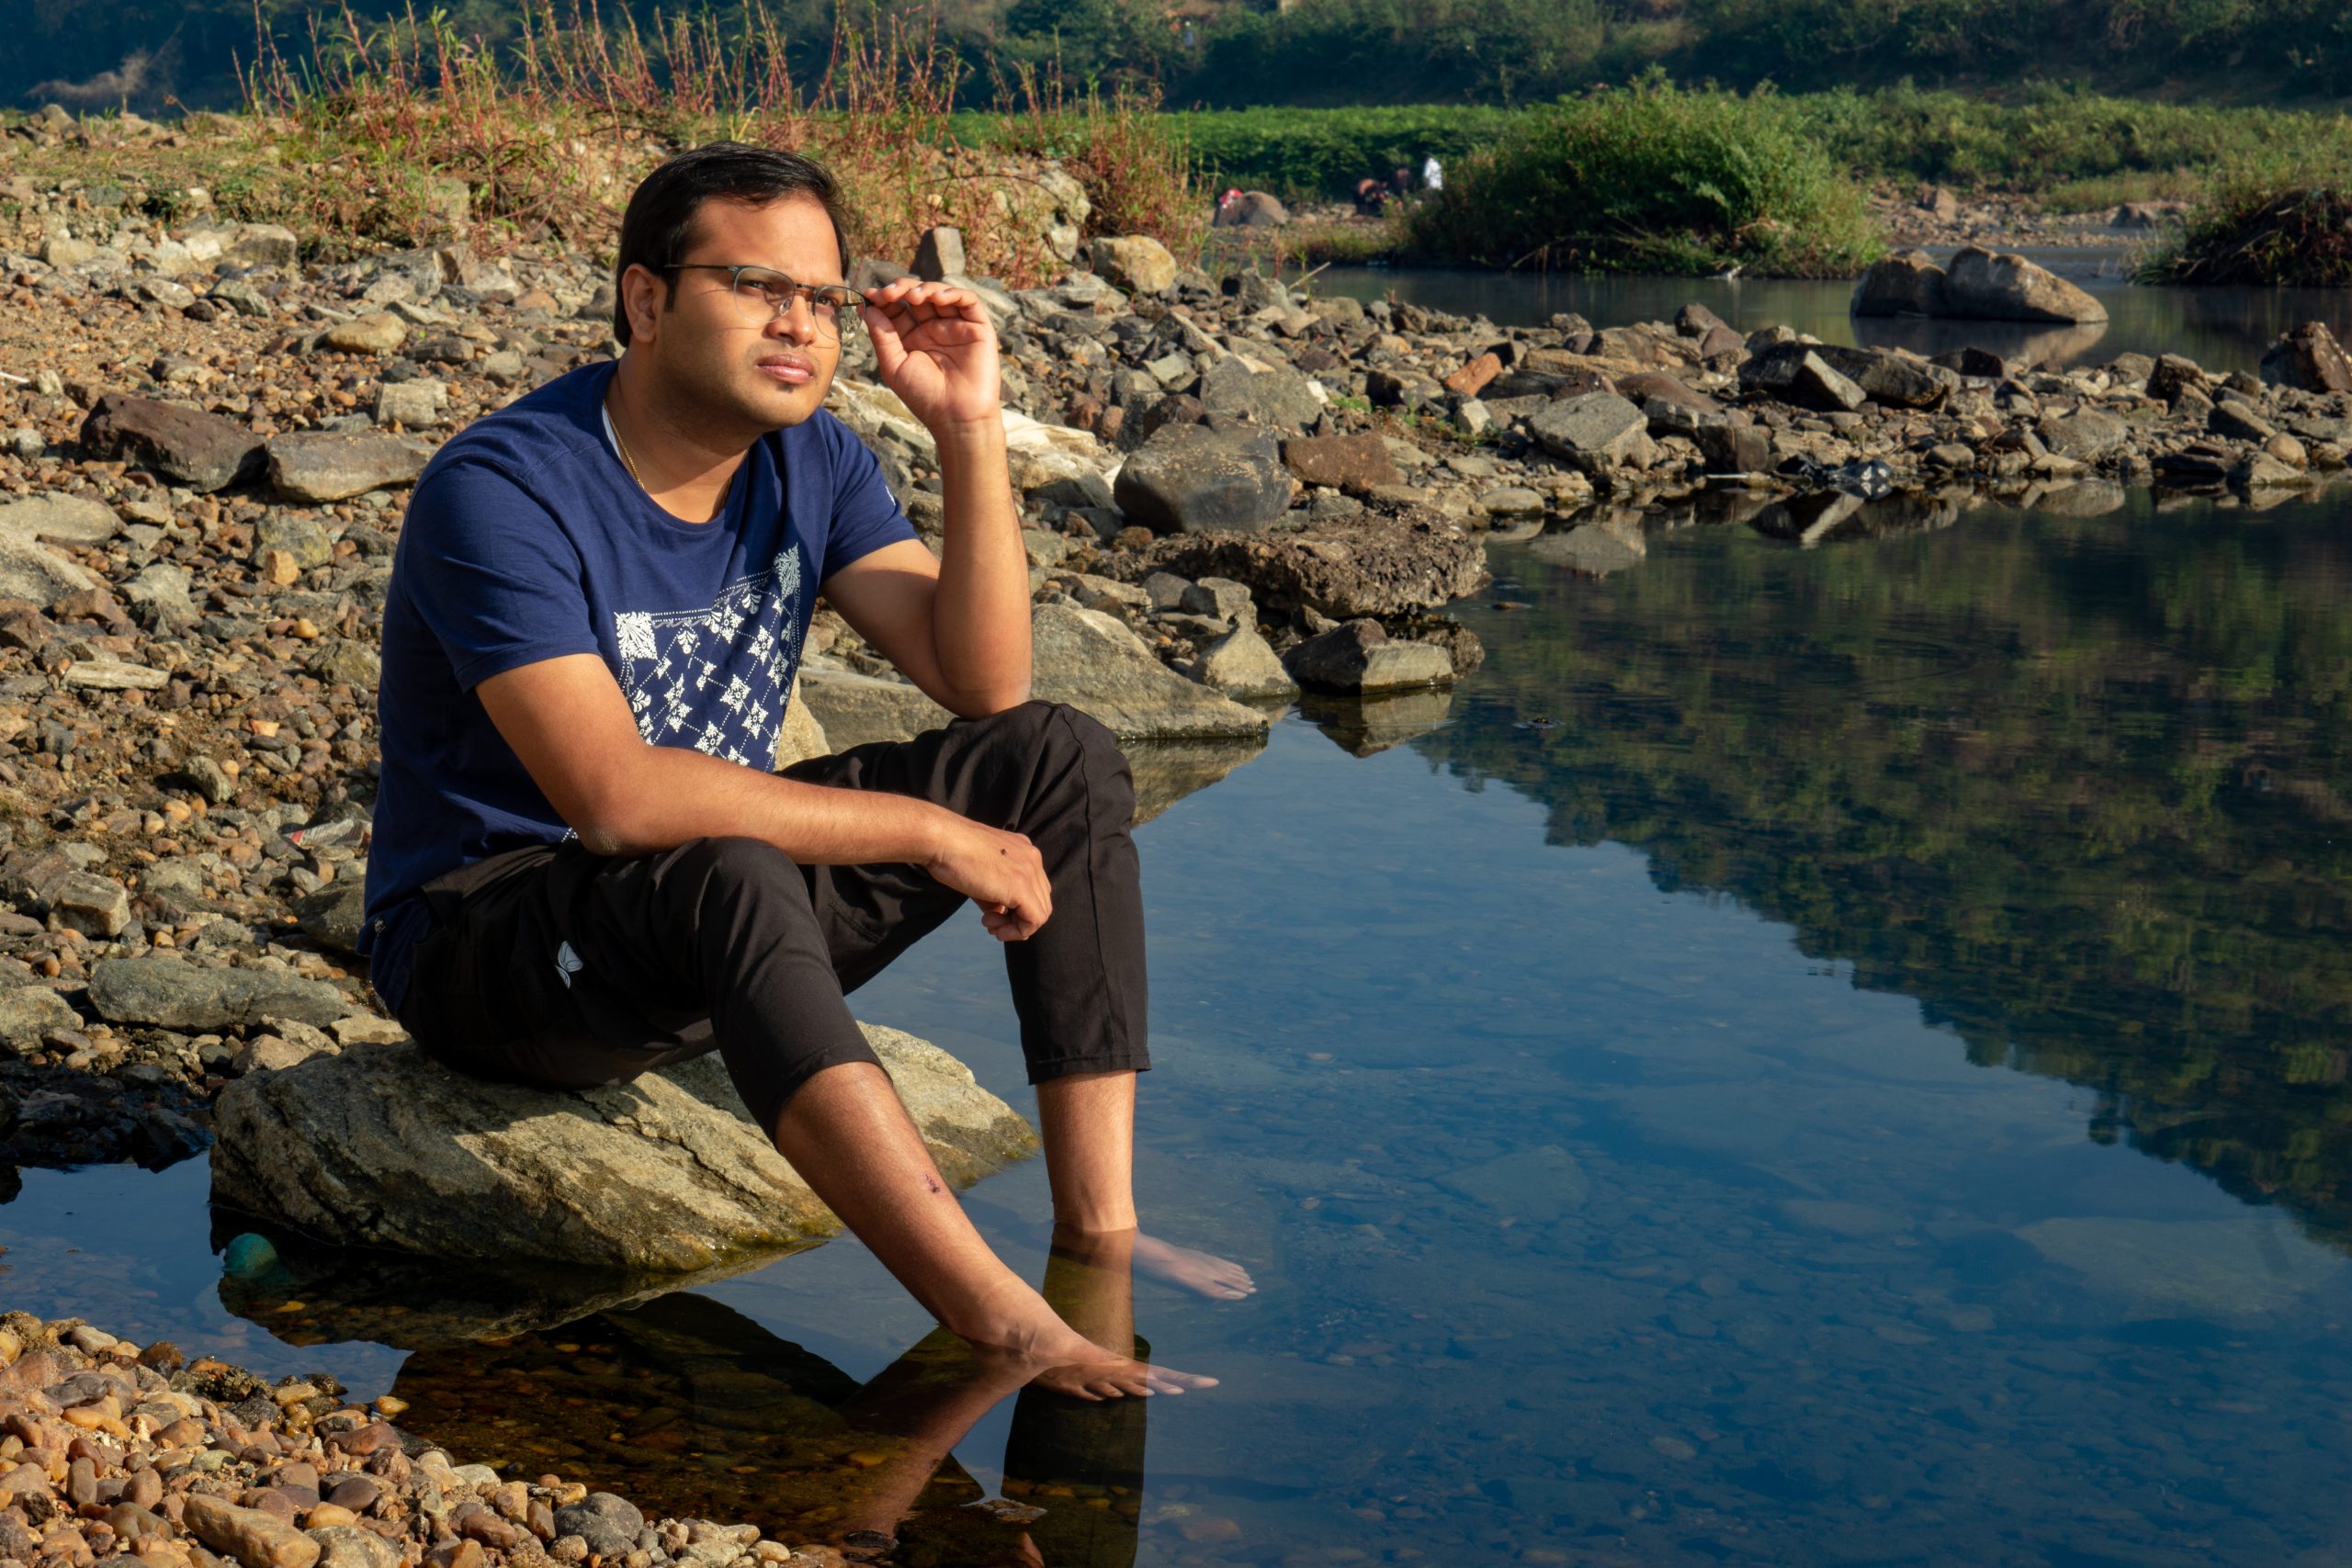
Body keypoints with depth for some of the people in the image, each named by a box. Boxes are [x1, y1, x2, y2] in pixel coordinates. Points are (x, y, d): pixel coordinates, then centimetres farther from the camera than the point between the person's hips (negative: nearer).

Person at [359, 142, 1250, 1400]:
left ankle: (1097, 1227, -17)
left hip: (718, 932, 8)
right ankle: (1006, 1328, -44)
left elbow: (983, 681, -5)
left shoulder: (808, 459, 1)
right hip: (486, 937, -7)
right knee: (726, 878, -41)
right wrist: (929, 834, -27)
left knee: (1061, 758, -7)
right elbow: (619, 797, -31)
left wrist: (970, 430, -16)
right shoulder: (500, 491, -22)